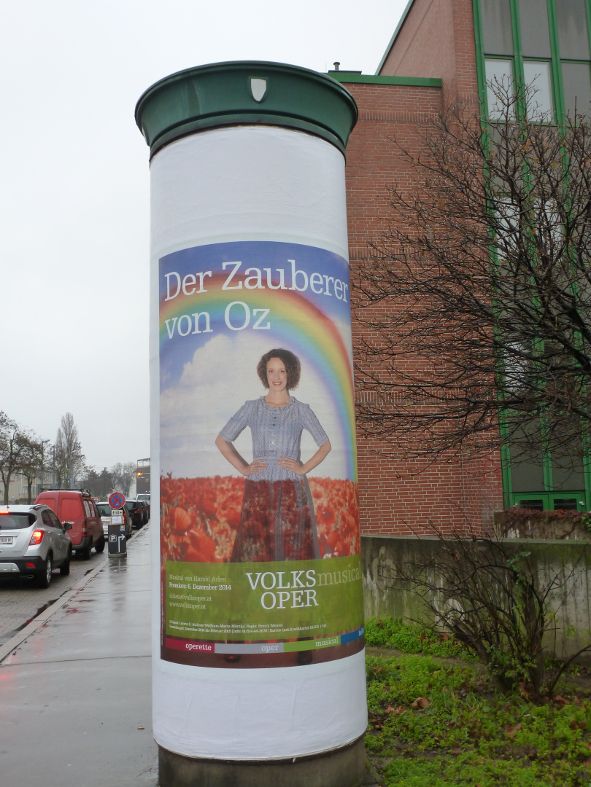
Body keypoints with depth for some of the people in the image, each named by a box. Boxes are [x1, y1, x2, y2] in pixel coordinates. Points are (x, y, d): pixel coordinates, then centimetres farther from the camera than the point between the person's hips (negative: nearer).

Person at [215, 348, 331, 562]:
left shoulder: (301, 410, 6)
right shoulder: (251, 408, 7)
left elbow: (325, 445, 9)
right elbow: (222, 440, 10)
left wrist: (304, 468, -2)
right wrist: (243, 468, 1)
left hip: (292, 491, 0)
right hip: (258, 490, 1)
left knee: (292, 549, 0)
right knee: (256, 549, 0)